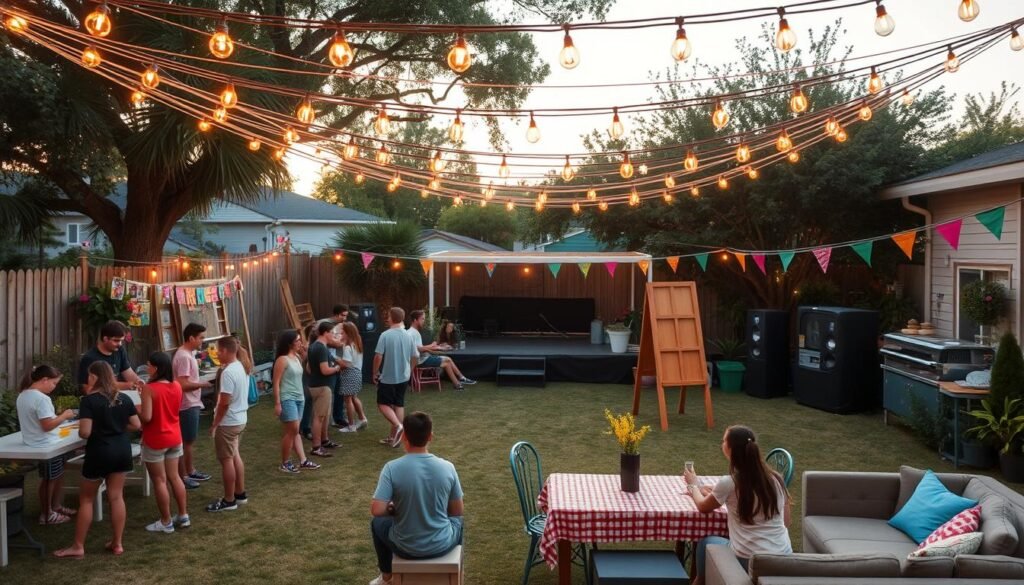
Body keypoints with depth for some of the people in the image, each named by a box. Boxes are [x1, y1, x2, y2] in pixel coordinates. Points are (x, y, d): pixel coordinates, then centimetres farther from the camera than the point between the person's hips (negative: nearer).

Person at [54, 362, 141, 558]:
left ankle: (78, 547, 16)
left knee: (86, 499, 9)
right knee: (116, 496, 11)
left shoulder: (90, 400, -15)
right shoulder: (124, 399, 3)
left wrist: (79, 430, 2)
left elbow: (85, 433, -20)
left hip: (99, 452, -5)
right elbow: (136, 425, 5)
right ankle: (117, 544, 16)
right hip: (122, 450, 5)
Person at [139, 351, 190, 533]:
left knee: (159, 481, 5)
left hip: (155, 441, -6)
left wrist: (135, 413, -2)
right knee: (174, 477, 17)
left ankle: (166, 522, 13)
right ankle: (183, 516, 23)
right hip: (174, 438, 6)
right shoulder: (177, 386, -1)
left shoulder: (149, 389, -20)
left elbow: (146, 417, -23)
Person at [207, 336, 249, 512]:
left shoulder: (228, 372, -24)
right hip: (240, 419, 9)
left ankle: (229, 501, 10)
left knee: (226, 460, 2)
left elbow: (224, 403, -24)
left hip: (228, 423, -9)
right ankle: (240, 494, 28)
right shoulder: (241, 367, 6)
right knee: (235, 455, 19)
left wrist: (214, 424, -15)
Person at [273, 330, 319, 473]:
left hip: (299, 398, 8)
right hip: (287, 399, -8)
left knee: (294, 431, 12)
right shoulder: (282, 359, -13)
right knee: (292, 430, -8)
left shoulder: (297, 357, 11)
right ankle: (285, 463, 4)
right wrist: (277, 403, -17)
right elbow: (276, 382, -15)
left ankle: (303, 461, 13)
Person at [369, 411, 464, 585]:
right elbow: (457, 511, -3)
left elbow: (377, 510, -22)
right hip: (442, 545, 1)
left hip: (406, 547, -1)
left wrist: (393, 509, 0)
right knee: (458, 521, 37)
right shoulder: (447, 467, -12)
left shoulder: (392, 468, -18)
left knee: (378, 523, 32)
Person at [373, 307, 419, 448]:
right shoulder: (408, 336, 1)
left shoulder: (385, 335, -15)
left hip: (387, 377, -5)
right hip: (403, 377, 5)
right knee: (399, 405, 12)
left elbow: (378, 356, -17)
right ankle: (394, 436, 16)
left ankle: (398, 426, -13)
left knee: (383, 404, 8)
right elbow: (415, 357, 8)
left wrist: (375, 373, -3)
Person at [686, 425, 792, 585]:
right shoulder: (776, 479, -2)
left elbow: (703, 506, 6)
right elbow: (786, 521, 12)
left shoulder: (729, 483, -14)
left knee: (705, 542, 24)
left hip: (747, 562, -5)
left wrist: (693, 485, 25)